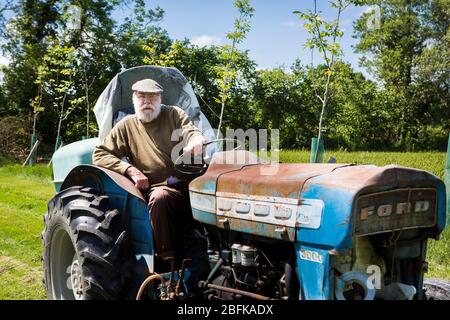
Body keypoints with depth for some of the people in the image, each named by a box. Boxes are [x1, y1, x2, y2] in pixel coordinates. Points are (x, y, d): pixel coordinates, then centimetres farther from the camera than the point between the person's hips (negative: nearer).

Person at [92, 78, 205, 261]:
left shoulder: (174, 114, 15)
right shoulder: (127, 126, 14)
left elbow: (192, 132, 0)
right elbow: (99, 154, 9)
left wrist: (196, 142, -27)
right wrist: (130, 170, -6)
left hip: (188, 182, 1)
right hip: (158, 187, -1)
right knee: (159, 198, -36)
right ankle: (168, 257, -22)